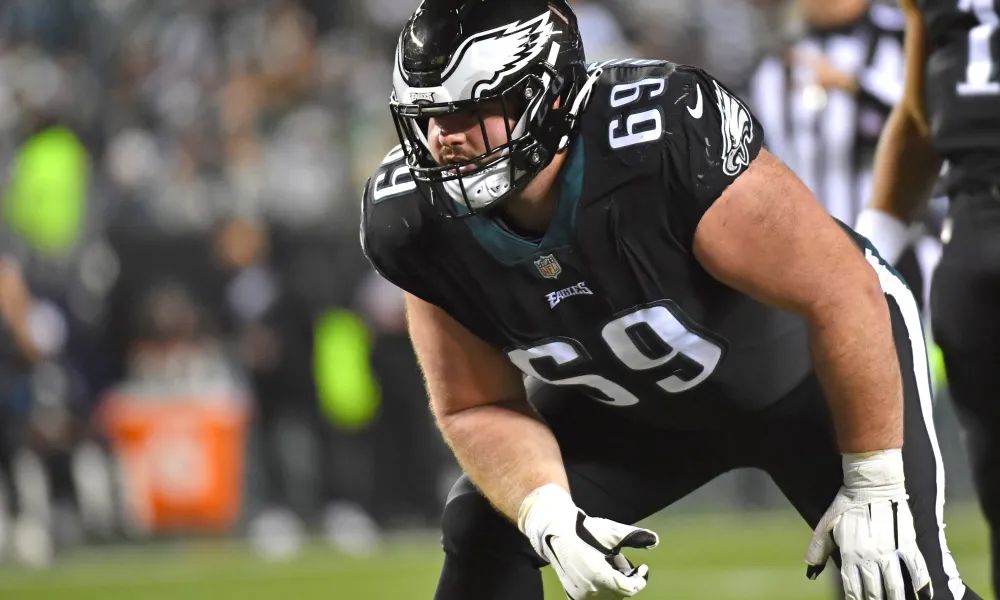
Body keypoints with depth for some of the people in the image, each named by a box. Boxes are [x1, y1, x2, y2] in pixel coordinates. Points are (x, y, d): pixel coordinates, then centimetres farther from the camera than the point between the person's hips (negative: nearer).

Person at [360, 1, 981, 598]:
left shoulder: (670, 138, -41)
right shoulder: (415, 222, -24)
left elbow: (843, 294, -32)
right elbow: (477, 407, -11)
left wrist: (873, 486, -25)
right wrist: (549, 518, -32)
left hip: (804, 363, -4)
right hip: (626, 407, 4)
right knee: (483, 531, -11)